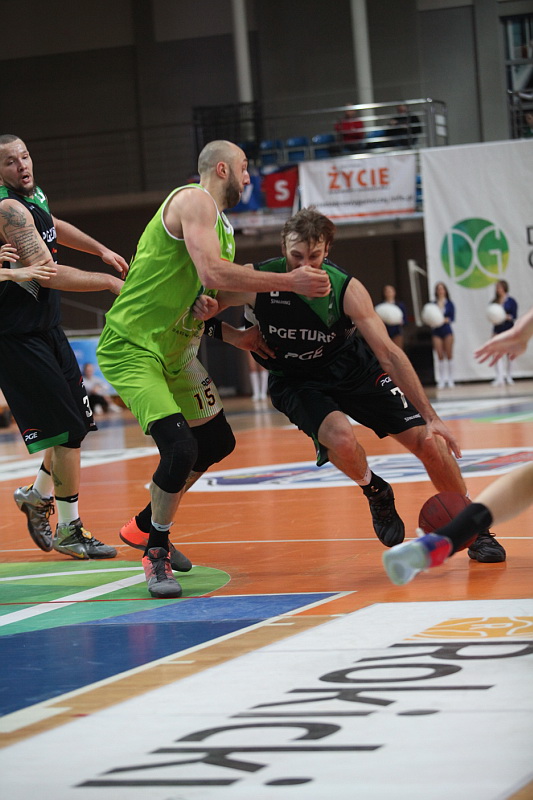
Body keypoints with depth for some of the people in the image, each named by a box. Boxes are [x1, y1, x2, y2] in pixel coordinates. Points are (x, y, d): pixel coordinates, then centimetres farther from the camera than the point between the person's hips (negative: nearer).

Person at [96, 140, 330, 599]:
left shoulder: (221, 225, 17)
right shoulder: (195, 201, -15)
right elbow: (211, 273, -29)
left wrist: (234, 335, 5)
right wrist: (289, 282, -26)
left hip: (175, 350, 11)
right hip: (130, 347, -11)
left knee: (218, 442, 18)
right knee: (180, 447, -23)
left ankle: (147, 526, 34)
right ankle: (156, 552, -2)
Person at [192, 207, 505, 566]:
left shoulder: (347, 290, -23)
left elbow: (389, 353, -22)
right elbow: (207, 303, -8)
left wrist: (430, 416, -26)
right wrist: (205, 307, -35)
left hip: (355, 368, 1)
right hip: (297, 382, -1)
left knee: (428, 442, -7)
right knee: (341, 438, -33)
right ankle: (376, 494, 3)